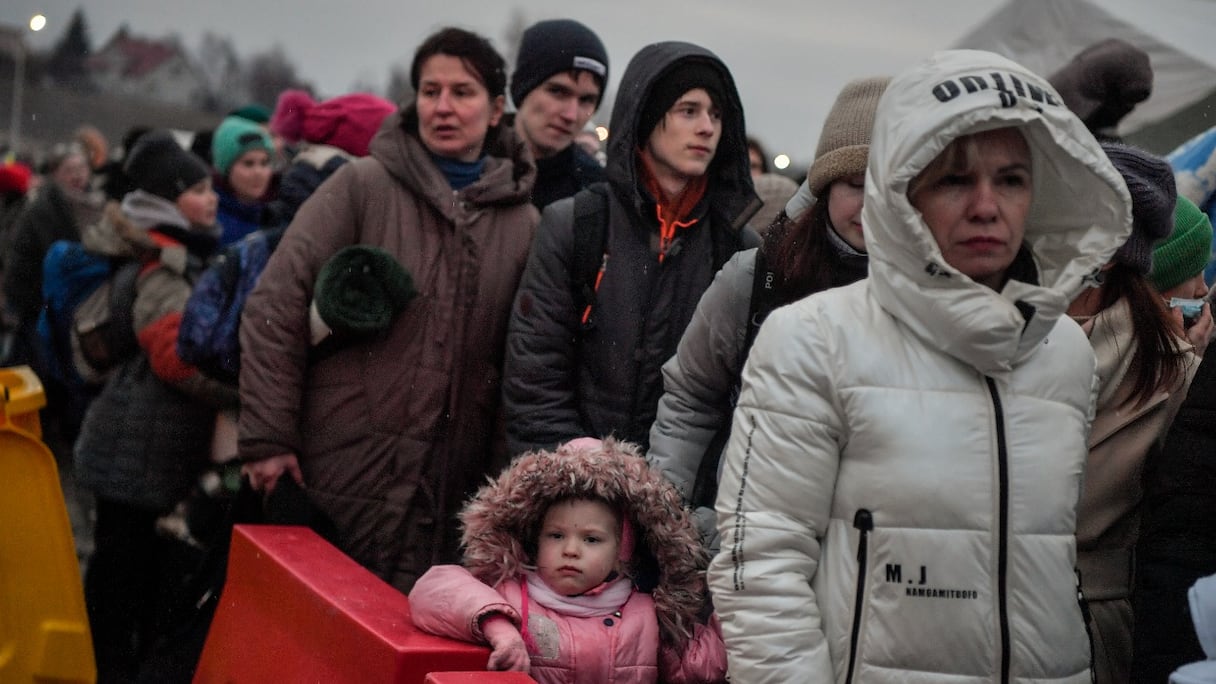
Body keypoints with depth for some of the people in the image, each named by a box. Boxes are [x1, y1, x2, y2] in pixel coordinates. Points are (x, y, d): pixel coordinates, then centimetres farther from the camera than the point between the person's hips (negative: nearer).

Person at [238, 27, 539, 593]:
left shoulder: (522, 222, 7)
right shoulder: (363, 186, -1)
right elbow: (274, 310, -4)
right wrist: (267, 439, -8)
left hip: (449, 498, 2)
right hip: (342, 478, -2)